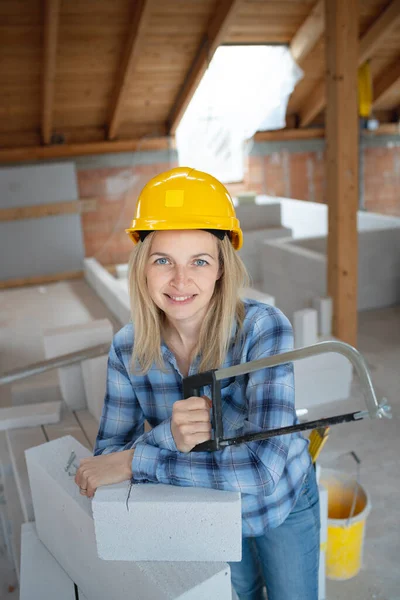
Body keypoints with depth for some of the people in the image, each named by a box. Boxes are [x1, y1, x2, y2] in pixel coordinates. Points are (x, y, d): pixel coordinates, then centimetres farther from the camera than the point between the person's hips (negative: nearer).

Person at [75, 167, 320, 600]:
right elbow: (107, 455, -18)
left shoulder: (264, 329, -32)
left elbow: (264, 467, -40)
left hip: (283, 506, -2)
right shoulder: (128, 348, -21)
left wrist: (133, 461, -37)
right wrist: (168, 435, -40)